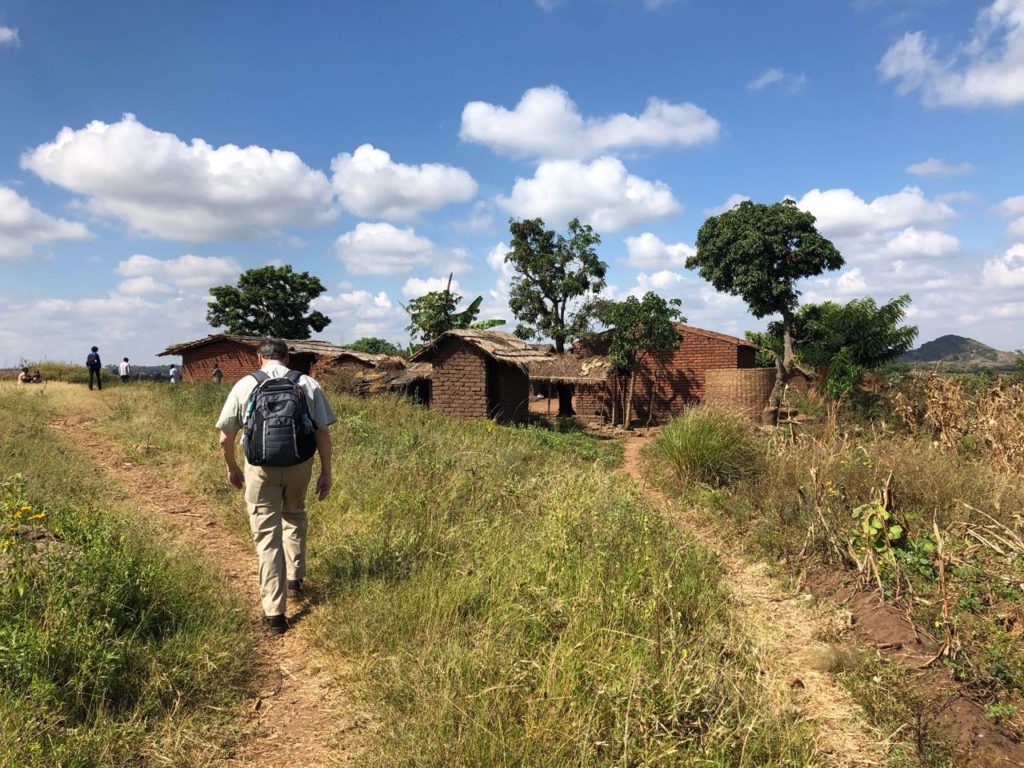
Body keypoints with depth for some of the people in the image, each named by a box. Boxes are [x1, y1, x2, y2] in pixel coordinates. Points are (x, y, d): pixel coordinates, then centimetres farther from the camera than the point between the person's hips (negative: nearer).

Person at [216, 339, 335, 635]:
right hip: (299, 465, 1)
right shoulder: (308, 384, 0)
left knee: (267, 536, 5)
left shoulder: (244, 386, 0)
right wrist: (326, 472, 6)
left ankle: (274, 613, 6)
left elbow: (225, 438, 3)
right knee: (294, 516, 29)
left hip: (260, 469, -1)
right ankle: (295, 579, 33)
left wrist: (231, 468, 19)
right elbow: (323, 433, -3)